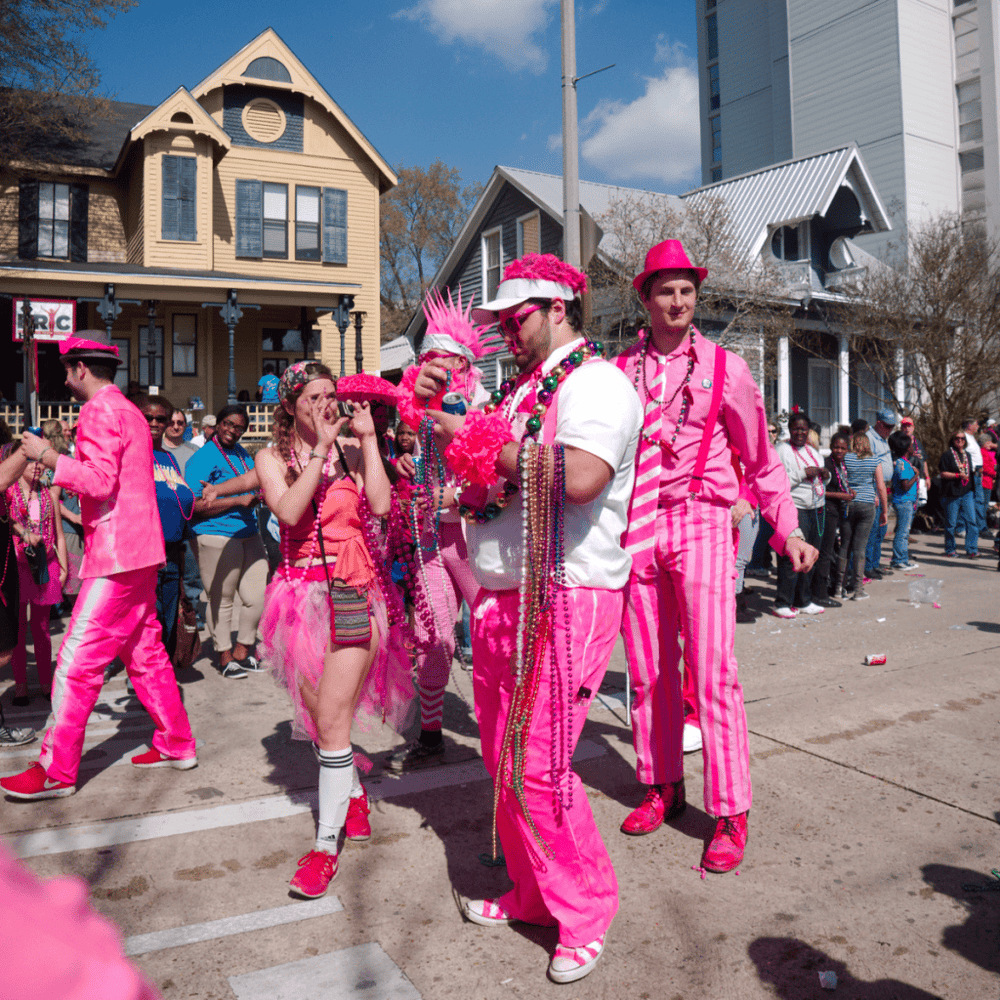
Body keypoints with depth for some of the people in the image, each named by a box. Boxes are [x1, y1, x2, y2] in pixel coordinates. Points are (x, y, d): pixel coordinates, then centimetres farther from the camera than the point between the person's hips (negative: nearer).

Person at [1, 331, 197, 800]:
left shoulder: (100, 410, -11)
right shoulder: (128, 410, 20)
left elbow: (99, 481, -22)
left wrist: (47, 456, -14)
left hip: (116, 557, -10)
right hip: (138, 551, 10)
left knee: (77, 663, -6)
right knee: (144, 652, 15)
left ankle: (56, 771, 0)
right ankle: (176, 744, 23)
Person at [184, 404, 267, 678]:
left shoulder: (243, 454, 16)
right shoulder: (201, 459, -7)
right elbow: (194, 505, -15)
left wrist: (256, 496, 8)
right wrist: (238, 501, -16)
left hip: (249, 535, 7)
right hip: (217, 537, -7)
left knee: (257, 597, 7)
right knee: (221, 600, 2)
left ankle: (242, 651, 25)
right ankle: (225, 657, 18)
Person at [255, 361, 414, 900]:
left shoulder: (351, 448, 4)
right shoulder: (271, 457, 5)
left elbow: (380, 505, -12)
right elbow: (289, 512, -14)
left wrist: (368, 439, -9)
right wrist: (320, 448, -15)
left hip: (353, 592, -2)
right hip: (302, 592, 3)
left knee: (331, 718, -9)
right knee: (316, 714, 13)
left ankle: (327, 844, 2)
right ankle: (353, 792, 41)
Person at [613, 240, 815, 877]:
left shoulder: (724, 368, 5)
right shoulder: (621, 370, 10)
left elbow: (761, 459, 10)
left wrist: (788, 530, 5)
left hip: (700, 523, -2)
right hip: (635, 529, 3)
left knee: (713, 672, -6)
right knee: (649, 672, 9)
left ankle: (731, 813, 5)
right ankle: (663, 787, 26)